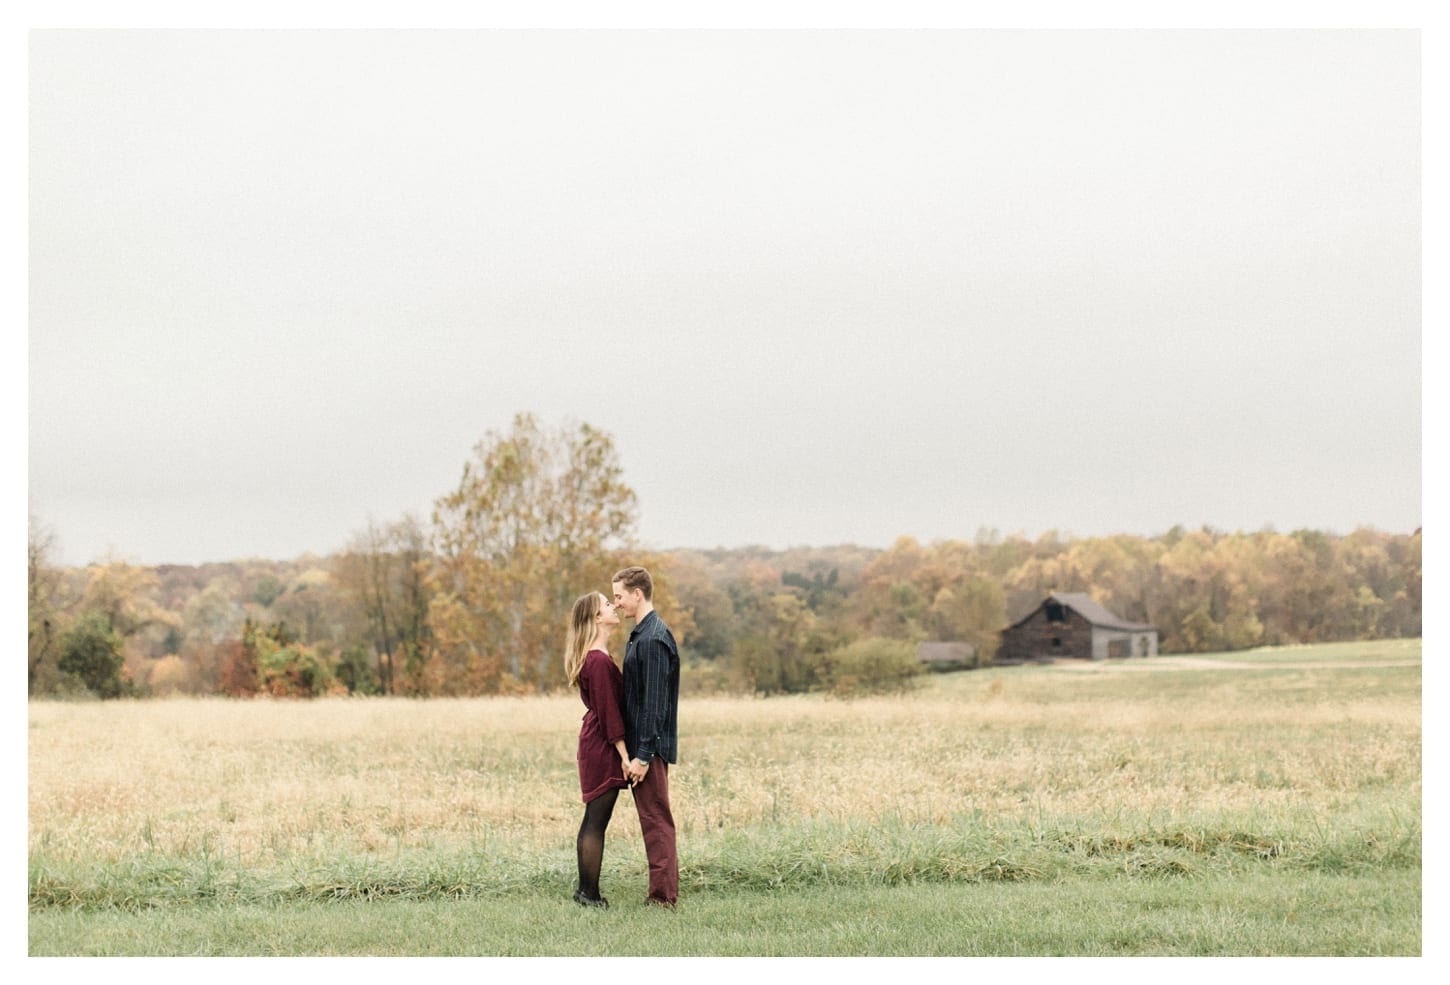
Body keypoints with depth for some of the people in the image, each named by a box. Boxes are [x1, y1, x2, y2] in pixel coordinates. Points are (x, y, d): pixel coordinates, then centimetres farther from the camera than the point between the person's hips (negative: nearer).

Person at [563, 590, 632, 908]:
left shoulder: (591, 656, 13)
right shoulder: (599, 660, -18)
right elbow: (608, 711, -19)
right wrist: (624, 754, -17)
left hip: (593, 743, 10)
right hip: (603, 747, -10)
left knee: (592, 819, 13)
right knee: (597, 822, -5)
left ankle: (585, 889, 19)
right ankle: (590, 894, -1)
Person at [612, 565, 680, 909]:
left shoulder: (652, 640, -18)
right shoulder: (642, 634, 14)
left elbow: (654, 703, -21)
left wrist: (643, 754, -21)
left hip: (650, 745, -10)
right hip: (641, 744, 10)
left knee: (656, 820, -5)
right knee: (655, 820, 13)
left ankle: (663, 896, 0)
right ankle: (664, 890, 19)